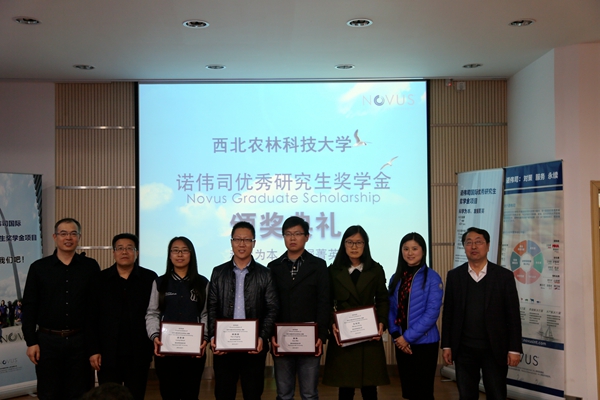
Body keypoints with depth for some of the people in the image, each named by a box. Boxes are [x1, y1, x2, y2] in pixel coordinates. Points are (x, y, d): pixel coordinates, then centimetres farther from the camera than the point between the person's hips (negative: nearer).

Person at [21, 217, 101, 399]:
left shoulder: (90, 266, 1)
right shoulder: (39, 267, 2)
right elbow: (29, 307, 2)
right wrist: (31, 342, -3)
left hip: (80, 340, 0)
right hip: (47, 340, 0)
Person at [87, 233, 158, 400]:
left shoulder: (150, 278, 1)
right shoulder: (101, 279, 2)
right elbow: (92, 317, 1)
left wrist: (156, 344, -4)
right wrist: (93, 350, -4)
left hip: (139, 353, 0)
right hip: (108, 353, 0)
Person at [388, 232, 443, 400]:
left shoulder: (432, 277, -8)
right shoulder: (396, 278, 7)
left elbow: (432, 312, -14)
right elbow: (391, 309, 8)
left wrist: (408, 337, -15)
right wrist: (396, 335, -7)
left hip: (424, 343, -5)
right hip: (401, 344, 5)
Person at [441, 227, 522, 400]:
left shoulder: (504, 276, -2)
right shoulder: (454, 276, 3)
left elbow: (513, 316, -2)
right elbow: (448, 313, 4)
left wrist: (514, 349, -6)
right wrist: (446, 345, 2)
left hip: (495, 349, -1)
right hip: (464, 349, 2)